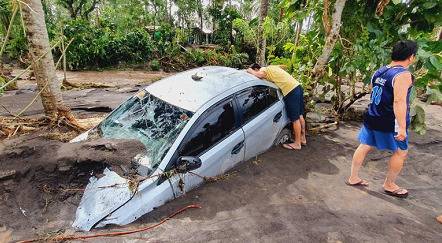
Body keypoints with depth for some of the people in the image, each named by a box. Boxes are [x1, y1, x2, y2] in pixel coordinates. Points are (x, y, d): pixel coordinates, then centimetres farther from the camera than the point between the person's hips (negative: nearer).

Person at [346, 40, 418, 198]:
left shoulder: (378, 72, 7)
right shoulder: (403, 75, -17)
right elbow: (399, 101, -26)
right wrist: (402, 127, -26)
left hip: (372, 118, 7)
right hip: (390, 123, -7)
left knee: (364, 147, 14)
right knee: (401, 152, 11)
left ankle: (353, 178, 22)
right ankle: (389, 185, 23)